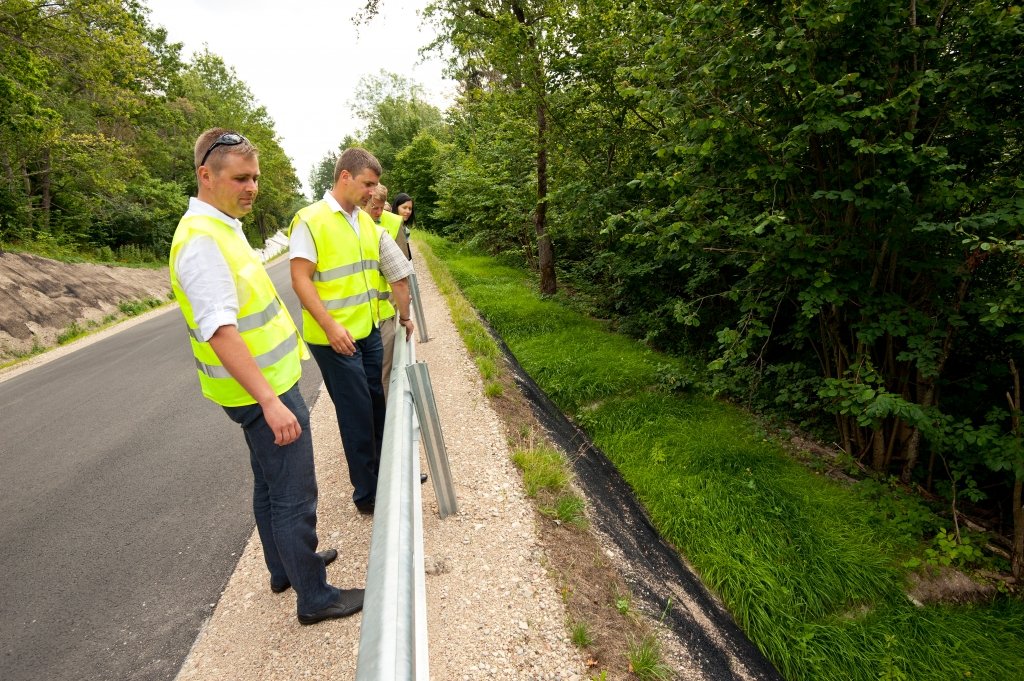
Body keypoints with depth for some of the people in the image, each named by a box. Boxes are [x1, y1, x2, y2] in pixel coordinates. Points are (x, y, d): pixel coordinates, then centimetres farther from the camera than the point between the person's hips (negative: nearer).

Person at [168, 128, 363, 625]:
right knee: (294, 496, 0)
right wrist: (270, 402, -31)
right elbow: (220, 331, -28)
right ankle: (314, 597, 15)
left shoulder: (224, 227, 11)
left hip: (267, 381, 11)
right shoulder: (201, 239, -21)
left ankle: (286, 566, 40)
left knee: (270, 485, 22)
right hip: (261, 390, -11)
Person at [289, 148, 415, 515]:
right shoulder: (310, 220, -11)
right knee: (357, 413, 1)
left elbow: (396, 273, 17)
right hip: (334, 338, -7)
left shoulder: (366, 221, 10)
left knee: (377, 403, 15)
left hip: (368, 331, 7)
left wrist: (404, 317, 19)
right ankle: (367, 493, 17)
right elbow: (300, 280, -16)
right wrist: (331, 326, -23)